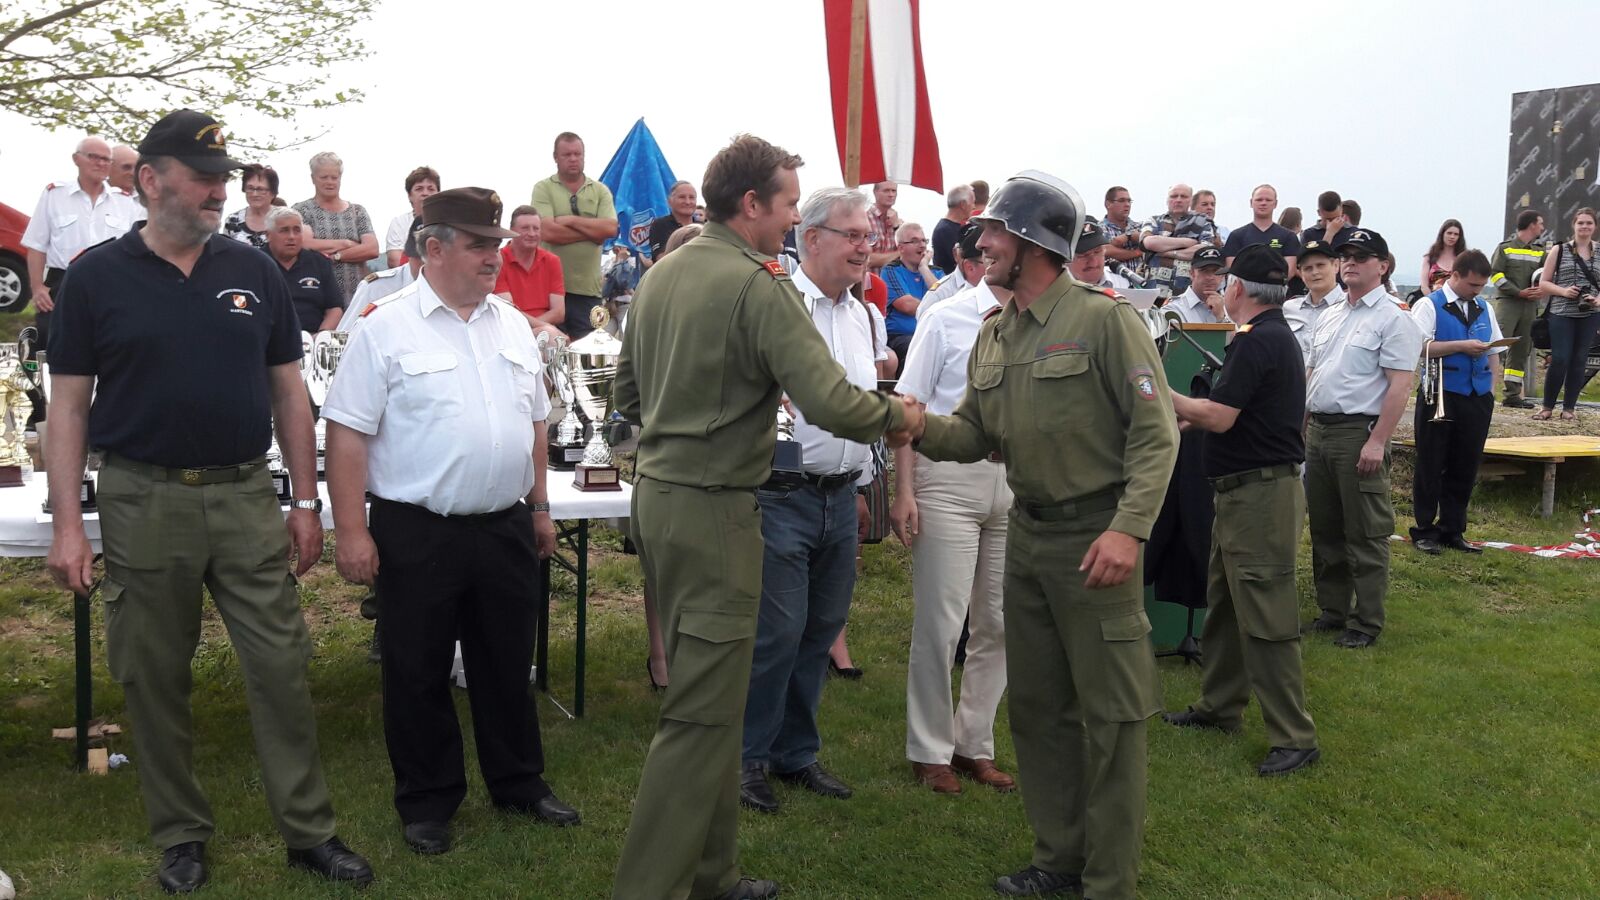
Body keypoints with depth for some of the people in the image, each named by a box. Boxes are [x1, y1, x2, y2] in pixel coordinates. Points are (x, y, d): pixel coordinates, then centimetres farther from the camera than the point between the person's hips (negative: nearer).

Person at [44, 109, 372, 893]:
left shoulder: (253, 271, 5)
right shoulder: (98, 277, 0)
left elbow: (288, 393, 8)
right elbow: (70, 407, 1)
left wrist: (307, 504, 5)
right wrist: (67, 525, -5)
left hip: (247, 497, 1)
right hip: (144, 501, -1)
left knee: (281, 668, 3)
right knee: (154, 681, 9)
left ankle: (309, 829, 15)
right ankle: (180, 835, 26)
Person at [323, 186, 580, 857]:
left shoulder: (514, 325, 9)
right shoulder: (386, 329, -8)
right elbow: (347, 433, -10)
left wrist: (539, 507, 15)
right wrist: (351, 531, -14)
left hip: (504, 527, 5)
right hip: (417, 533, -5)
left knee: (508, 665, 16)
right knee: (418, 673, 8)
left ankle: (519, 782, 31)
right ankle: (427, 801, 24)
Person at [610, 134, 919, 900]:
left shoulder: (661, 274, 10)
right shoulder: (758, 284, -15)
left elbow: (627, 392, 17)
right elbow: (830, 403, -22)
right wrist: (896, 417, -5)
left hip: (655, 492, 9)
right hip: (714, 507, -9)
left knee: (704, 693, 17)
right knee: (704, 710, -2)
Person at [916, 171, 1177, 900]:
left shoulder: (1105, 320, -13)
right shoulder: (994, 334, 8)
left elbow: (1154, 433, -15)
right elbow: (977, 434, 11)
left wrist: (1128, 528, -23)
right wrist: (924, 428, -9)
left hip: (1096, 537, -7)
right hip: (1027, 534, 7)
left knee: (1108, 714, 3)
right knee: (1037, 704, 15)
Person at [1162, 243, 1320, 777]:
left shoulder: (1257, 341, -17)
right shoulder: (1278, 336, 16)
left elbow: (1219, 417, -21)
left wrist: (1166, 398, -7)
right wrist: (1184, 416, 20)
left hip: (1261, 496, -11)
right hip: (1244, 492, 11)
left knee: (1266, 619, -7)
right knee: (1223, 604, 19)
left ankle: (1294, 738, -1)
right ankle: (1219, 707, 30)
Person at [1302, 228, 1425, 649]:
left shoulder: (1393, 319, -8)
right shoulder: (1329, 317, 16)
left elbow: (1399, 386, -14)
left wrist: (1377, 442, -20)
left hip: (1359, 433, -8)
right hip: (1317, 431, 8)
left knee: (1365, 534, -2)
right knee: (1324, 529, 14)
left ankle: (1366, 623, 7)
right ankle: (1332, 610, 25)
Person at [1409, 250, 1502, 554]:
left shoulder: (1485, 309, 13)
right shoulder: (1429, 306, -5)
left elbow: (1494, 351, 15)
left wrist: (1491, 388, 6)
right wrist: (1462, 346, -18)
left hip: (1477, 398, 5)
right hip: (1441, 396, -5)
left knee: (1465, 467, 10)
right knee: (1431, 466, 4)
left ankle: (1452, 530, 20)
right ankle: (1424, 531, 13)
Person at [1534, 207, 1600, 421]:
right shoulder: (1559, 250, 4)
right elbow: (1543, 283, 4)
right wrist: (1563, 291, -13)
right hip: (1562, 314, -2)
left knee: (1578, 361, 5)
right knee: (1559, 360, -8)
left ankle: (1569, 407, 13)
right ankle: (1547, 406, 5)